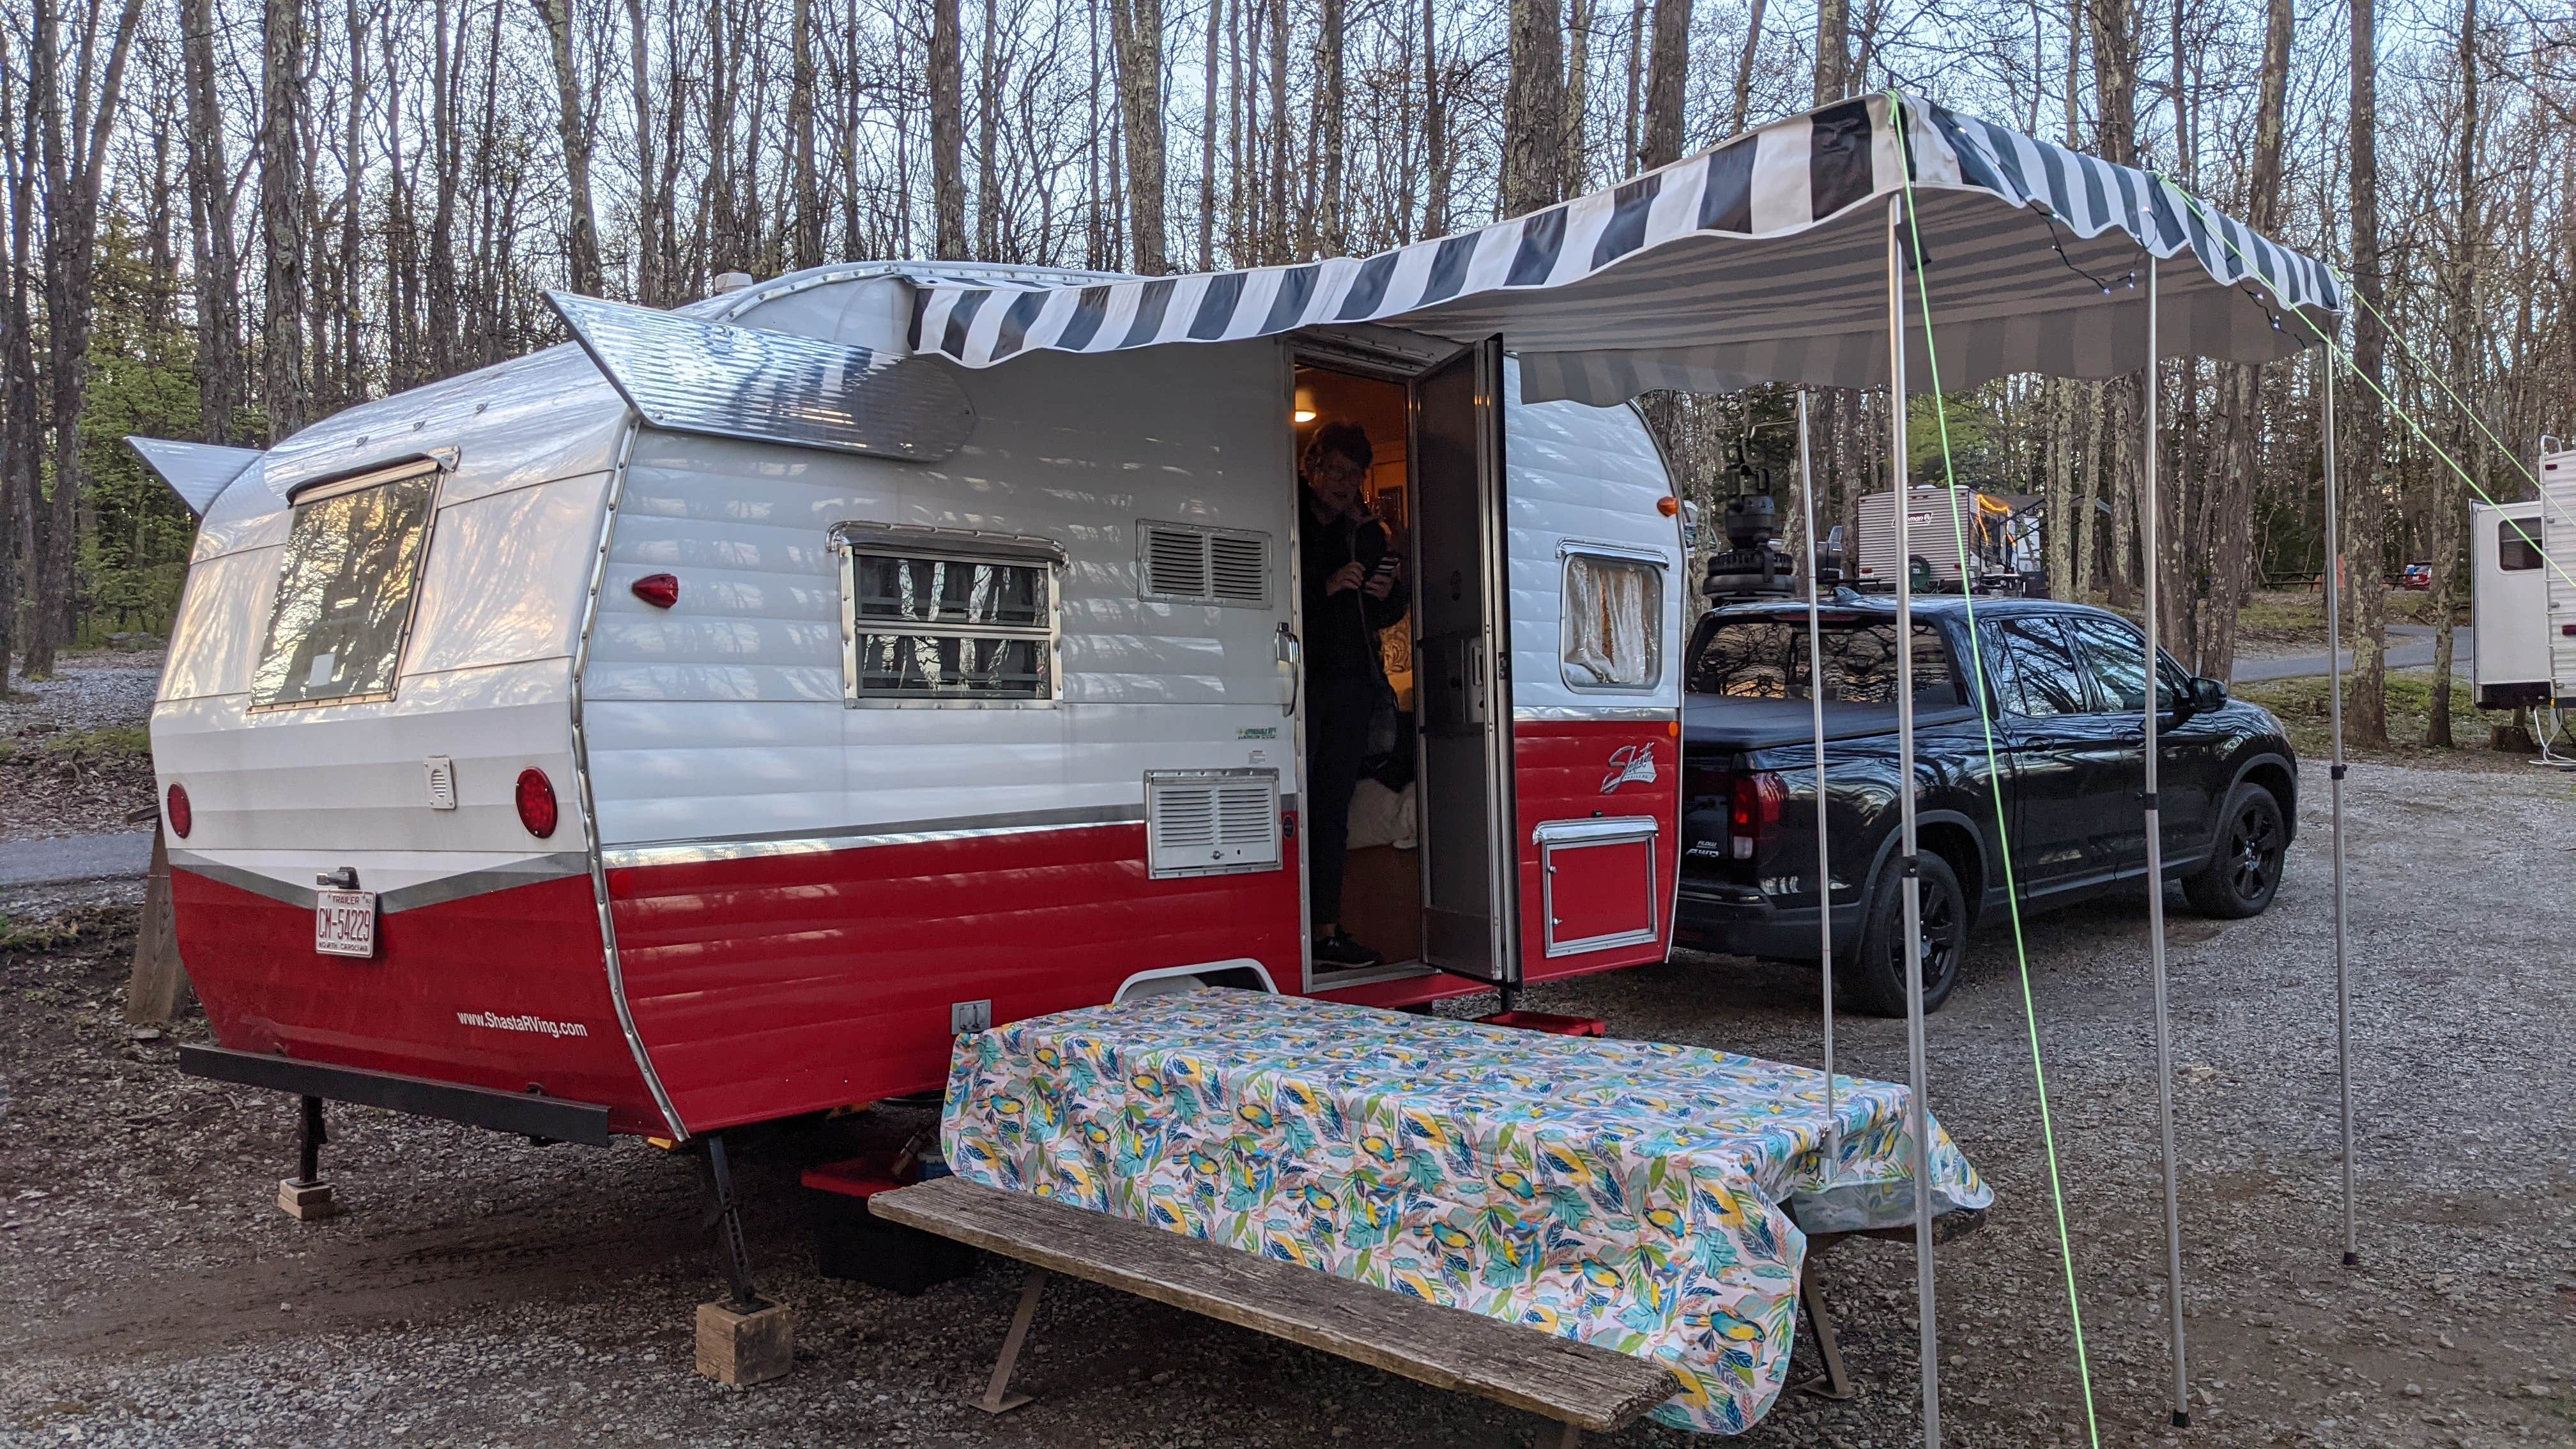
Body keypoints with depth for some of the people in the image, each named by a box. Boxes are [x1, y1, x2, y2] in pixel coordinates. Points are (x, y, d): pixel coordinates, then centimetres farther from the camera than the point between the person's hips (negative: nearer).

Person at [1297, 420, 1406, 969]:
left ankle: (1327, 931, 12)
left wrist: (1385, 594, -2)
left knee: (1333, 807, 7)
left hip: (1351, 681, 6)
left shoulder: (1367, 530, 15)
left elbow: (1388, 614, 20)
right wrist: (1326, 586, -18)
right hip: (1298, 677, -6)